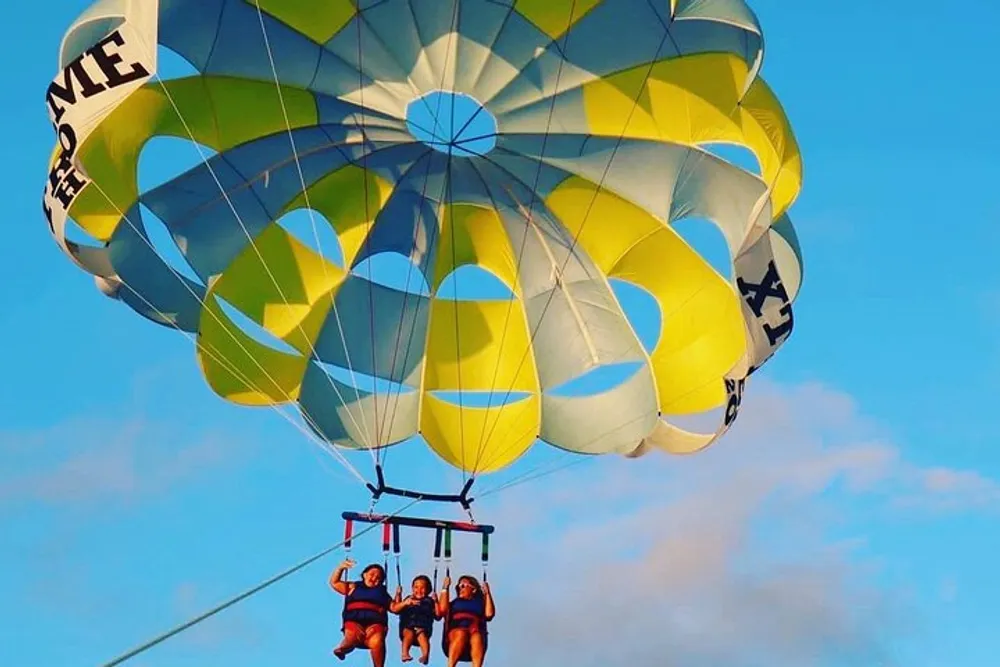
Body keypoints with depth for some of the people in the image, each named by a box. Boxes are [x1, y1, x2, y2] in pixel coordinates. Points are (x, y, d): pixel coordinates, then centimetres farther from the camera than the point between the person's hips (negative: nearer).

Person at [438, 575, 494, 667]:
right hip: (455, 632, 0)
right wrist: (445, 588, 12)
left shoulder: (480, 603, 31)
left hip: (476, 632, 0)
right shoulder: (453, 603, 31)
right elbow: (442, 610, 9)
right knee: (461, 634, -38)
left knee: (477, 637, -38)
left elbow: (489, 614, 10)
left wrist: (487, 594, 11)